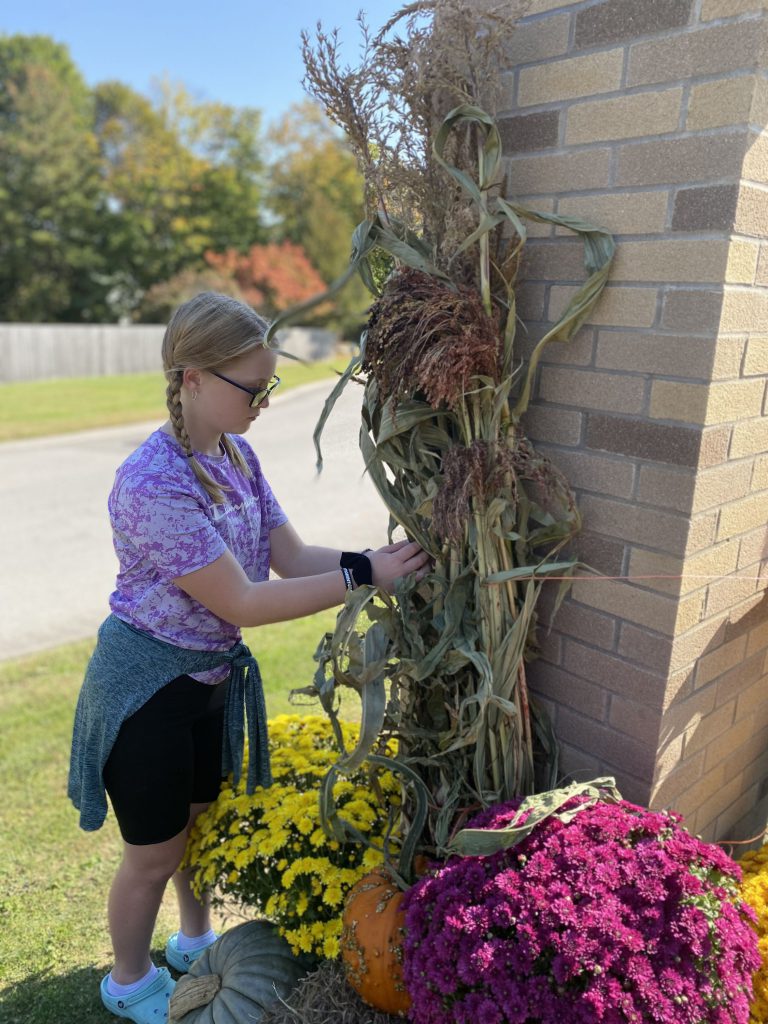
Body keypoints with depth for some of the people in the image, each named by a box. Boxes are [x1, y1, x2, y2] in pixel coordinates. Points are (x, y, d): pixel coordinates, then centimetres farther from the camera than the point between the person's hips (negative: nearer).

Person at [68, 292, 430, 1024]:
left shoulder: (235, 455, -4)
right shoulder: (154, 483, -30)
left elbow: (292, 557, -5)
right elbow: (241, 603, -29)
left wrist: (382, 557, -18)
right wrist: (363, 575, -28)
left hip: (214, 676, 7)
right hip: (147, 684, -7)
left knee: (204, 822, 26)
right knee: (155, 853, 15)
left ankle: (195, 941, 54)